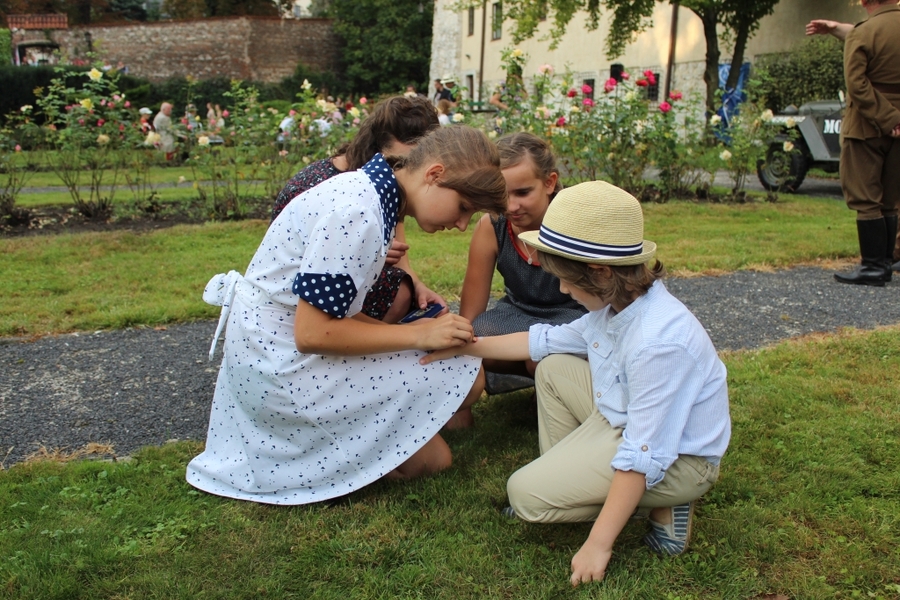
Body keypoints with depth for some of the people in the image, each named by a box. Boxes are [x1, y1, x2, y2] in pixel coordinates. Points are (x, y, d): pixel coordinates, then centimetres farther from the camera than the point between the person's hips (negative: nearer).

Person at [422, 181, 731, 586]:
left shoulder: (657, 343, -34)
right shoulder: (616, 303, -6)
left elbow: (643, 457, -31)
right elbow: (546, 341, 11)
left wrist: (597, 545, -26)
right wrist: (467, 346, 11)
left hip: (677, 459, -9)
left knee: (526, 494, -13)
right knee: (552, 368, 12)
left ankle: (661, 504, -3)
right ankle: (563, 477, 12)